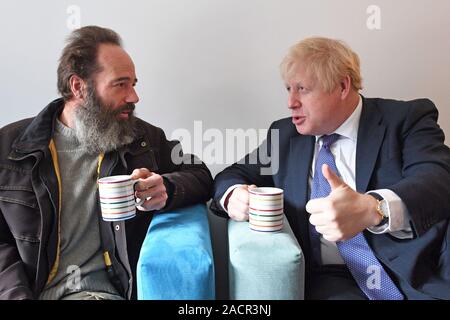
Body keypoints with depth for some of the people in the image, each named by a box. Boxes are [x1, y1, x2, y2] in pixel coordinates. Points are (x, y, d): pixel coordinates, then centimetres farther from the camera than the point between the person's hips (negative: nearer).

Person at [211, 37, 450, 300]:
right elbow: (233, 176, 15)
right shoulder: (285, 134, 12)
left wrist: (373, 209, -35)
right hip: (333, 279, 2)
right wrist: (234, 194, -9)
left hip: (417, 273, -1)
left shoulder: (407, 118, 3)